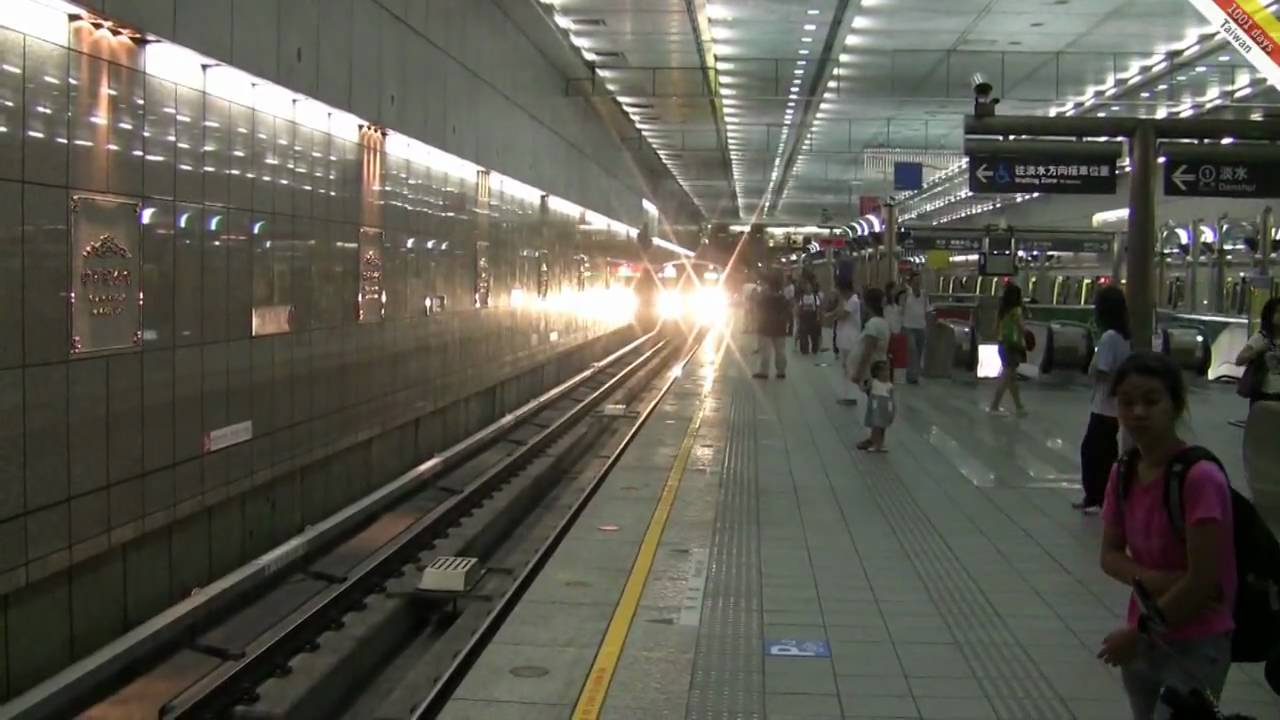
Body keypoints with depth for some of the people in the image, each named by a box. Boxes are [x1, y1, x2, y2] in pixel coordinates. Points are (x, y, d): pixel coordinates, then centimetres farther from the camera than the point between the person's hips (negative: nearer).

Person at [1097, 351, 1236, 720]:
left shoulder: (1201, 478, -22)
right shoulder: (1123, 474, -2)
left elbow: (1201, 582, -22)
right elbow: (1110, 556, 3)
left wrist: (1136, 634, -13)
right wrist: (1158, 581, -17)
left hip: (1195, 649, -6)